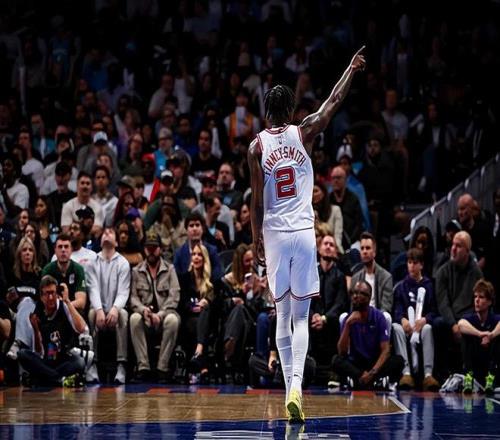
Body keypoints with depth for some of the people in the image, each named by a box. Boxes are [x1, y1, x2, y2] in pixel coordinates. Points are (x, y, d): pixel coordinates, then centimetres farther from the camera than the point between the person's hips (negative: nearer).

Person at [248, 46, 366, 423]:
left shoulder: (257, 146, 1)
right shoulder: (304, 134, -1)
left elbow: (257, 200, 1)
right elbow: (334, 102, 11)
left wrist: (257, 239, 10)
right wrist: (352, 69, 25)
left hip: (274, 234, 1)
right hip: (303, 232, -1)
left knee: (283, 317, 9)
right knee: (301, 317, -2)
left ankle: (290, 389, 8)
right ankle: (296, 385, -20)